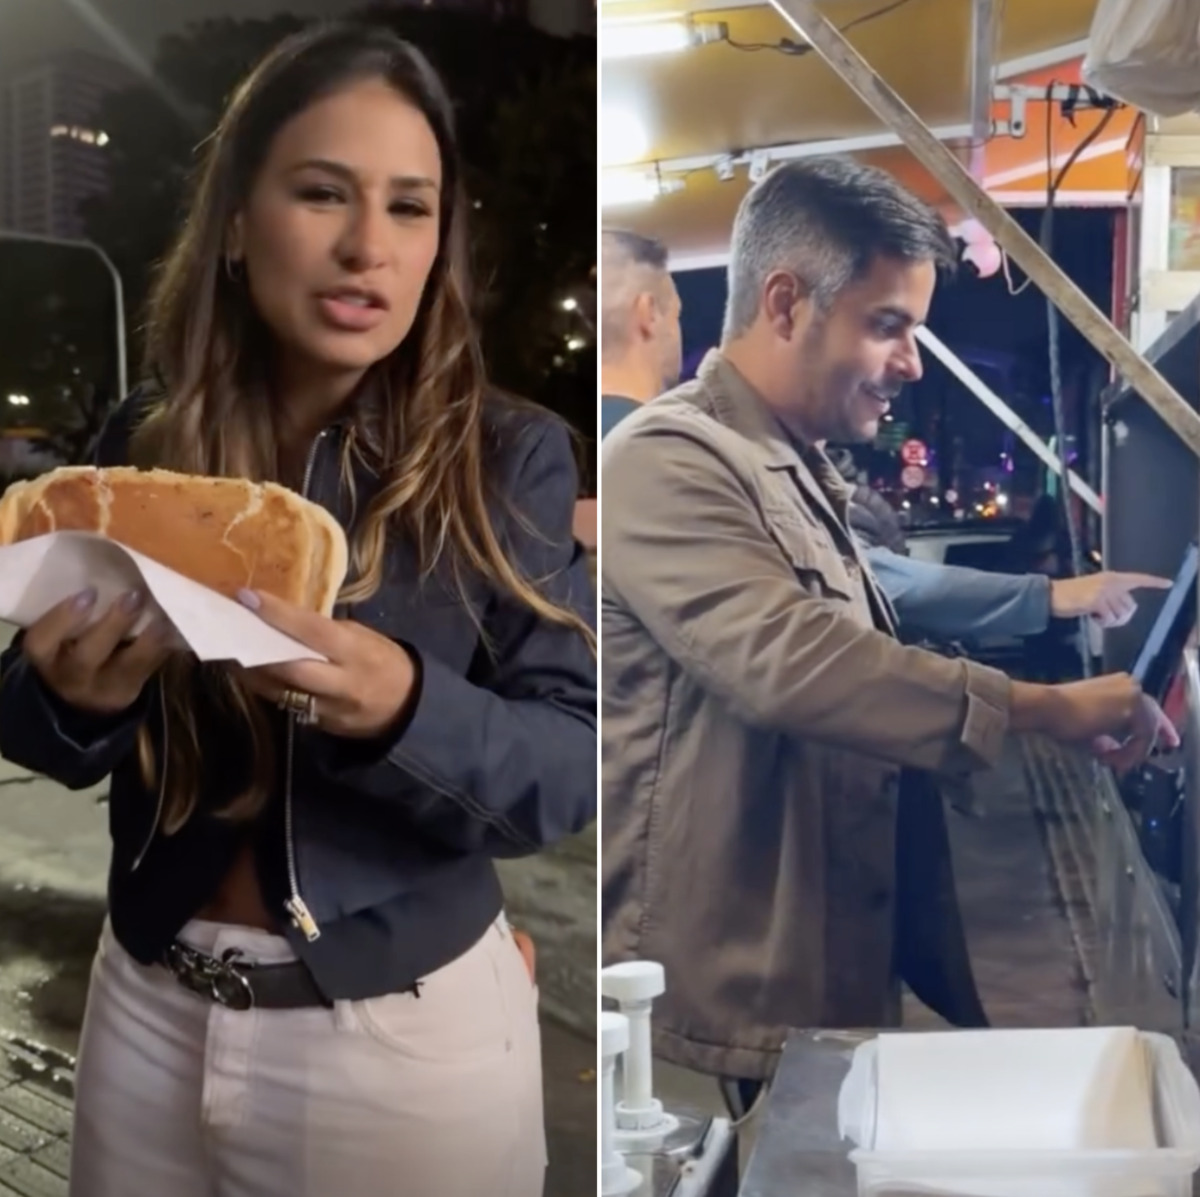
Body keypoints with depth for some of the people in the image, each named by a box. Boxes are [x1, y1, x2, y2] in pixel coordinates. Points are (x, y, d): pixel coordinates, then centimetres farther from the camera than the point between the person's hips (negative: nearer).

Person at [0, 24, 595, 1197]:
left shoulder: (508, 458, -12)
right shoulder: (142, 442, -3)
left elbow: (575, 764, -12)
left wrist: (401, 709, -31)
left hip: (409, 1029, -3)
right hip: (148, 1008, 3)